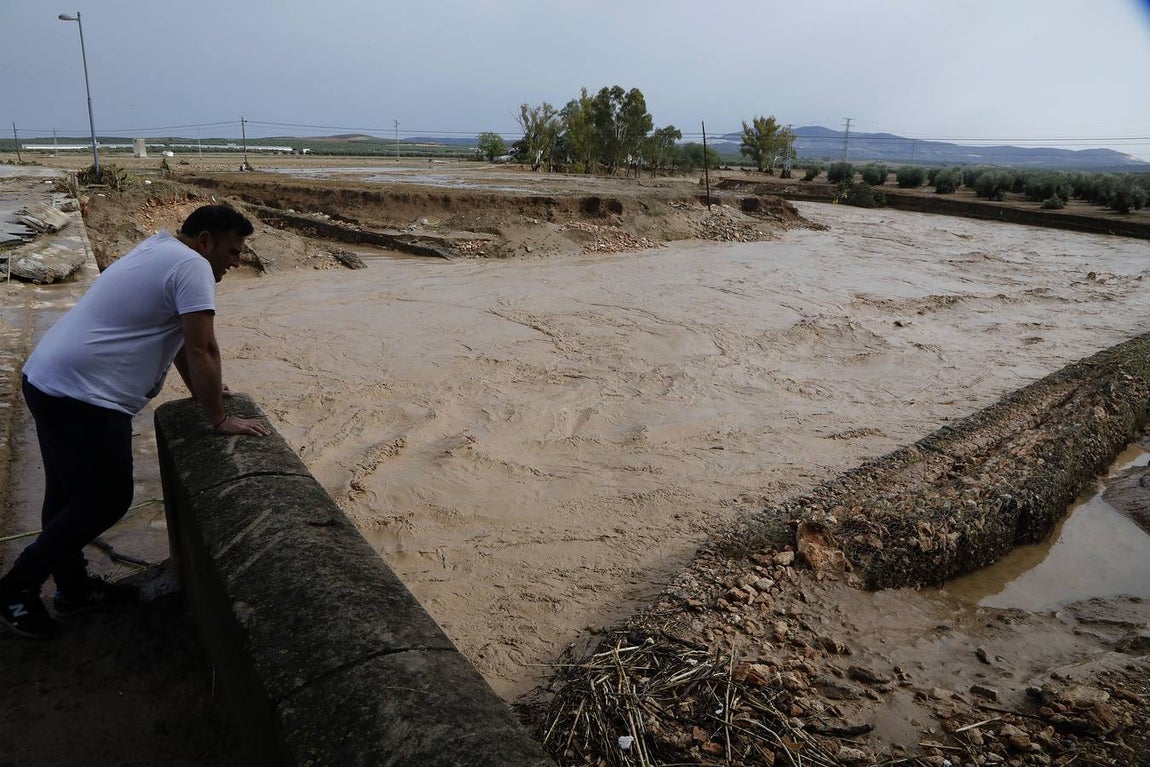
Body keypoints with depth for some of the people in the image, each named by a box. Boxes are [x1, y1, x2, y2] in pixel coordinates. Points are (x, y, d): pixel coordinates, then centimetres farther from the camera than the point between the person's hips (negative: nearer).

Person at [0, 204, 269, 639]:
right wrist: (219, 419, -12)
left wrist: (201, 390, 27)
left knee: (68, 494, 19)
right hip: (81, 397, -11)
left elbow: (177, 336, 22)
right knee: (106, 501, 2)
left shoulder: (162, 250, 15)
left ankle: (74, 588, 35)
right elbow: (202, 349, -19)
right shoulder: (192, 266, -15)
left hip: (48, 382, 11)